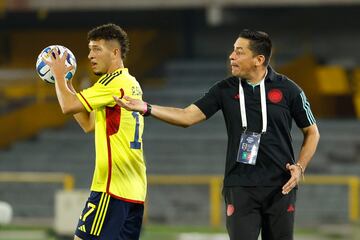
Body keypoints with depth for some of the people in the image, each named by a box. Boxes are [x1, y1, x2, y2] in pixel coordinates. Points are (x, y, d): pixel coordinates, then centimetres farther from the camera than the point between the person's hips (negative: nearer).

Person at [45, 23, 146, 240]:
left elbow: (68, 106, -16)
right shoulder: (131, 84, 18)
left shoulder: (115, 81, -11)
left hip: (112, 187, -9)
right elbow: (89, 124, 24)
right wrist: (66, 84, 22)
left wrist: (59, 74, 2)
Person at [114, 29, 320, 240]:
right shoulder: (226, 89, 4)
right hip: (240, 188, 1)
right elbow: (188, 116, 0)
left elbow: (312, 132, 8)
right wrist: (147, 108, -13)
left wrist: (300, 167, -6)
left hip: (280, 188, -1)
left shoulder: (287, 89, -2)